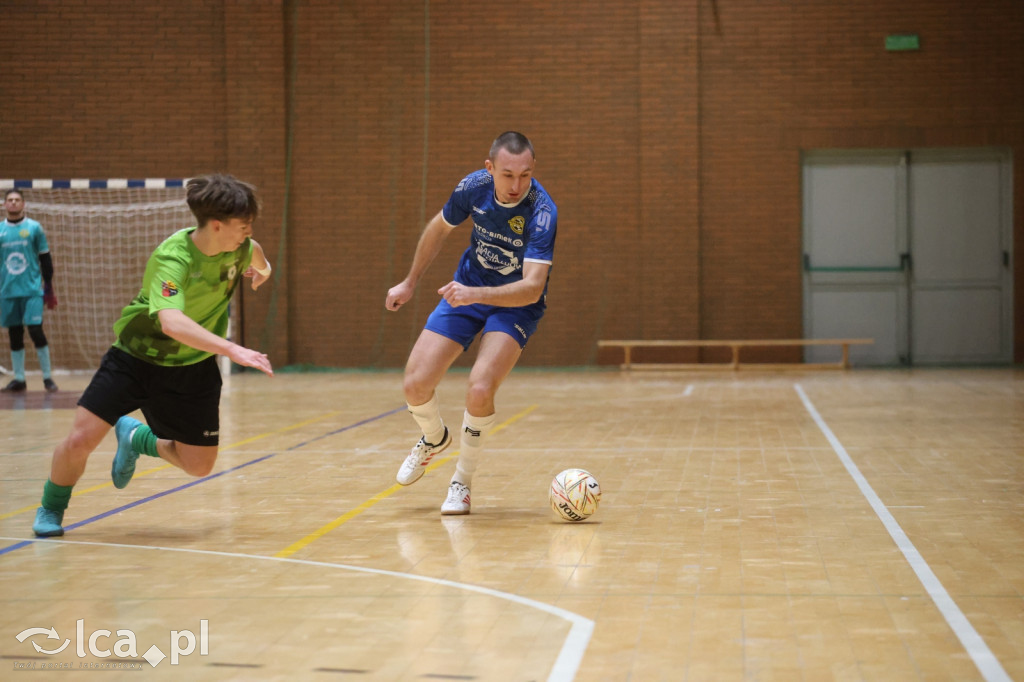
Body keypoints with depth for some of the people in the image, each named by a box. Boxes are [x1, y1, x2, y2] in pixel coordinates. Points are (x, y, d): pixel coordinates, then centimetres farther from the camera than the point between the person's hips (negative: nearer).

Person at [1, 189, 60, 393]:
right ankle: (19, 379, 12)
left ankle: (47, 377, 0)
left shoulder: (34, 227, 1)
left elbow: (45, 260, 4)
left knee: (36, 332, -10)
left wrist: (49, 289, 0)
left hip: (32, 290, -3)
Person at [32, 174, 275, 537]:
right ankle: (51, 508, 18)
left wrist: (262, 266, 39)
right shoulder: (172, 258, -31)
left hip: (191, 368, 5)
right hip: (135, 355, -5)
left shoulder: (239, 247, -11)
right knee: (80, 441, -13)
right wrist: (231, 349, -54)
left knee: (199, 465, 1)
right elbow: (171, 321, -48)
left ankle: (137, 438, 32)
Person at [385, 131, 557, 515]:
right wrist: (410, 282, 13)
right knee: (415, 385, -5)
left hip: (516, 304, -4)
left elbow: (532, 288, -36)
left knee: (480, 389, -26)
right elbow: (440, 228, 5)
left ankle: (462, 481, 0)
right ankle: (434, 439, 31)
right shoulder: (474, 186, -16)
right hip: (466, 290, 4)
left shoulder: (542, 212, -29)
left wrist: (475, 294, -48)